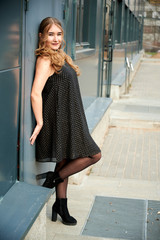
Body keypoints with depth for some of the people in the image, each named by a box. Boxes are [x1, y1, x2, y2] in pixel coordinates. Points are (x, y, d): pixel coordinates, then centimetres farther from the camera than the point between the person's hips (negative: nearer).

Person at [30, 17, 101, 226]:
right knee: (94, 155, -6)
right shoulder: (45, 60, -15)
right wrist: (40, 124, -21)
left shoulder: (61, 57, 14)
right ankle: (55, 177, 7)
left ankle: (61, 205, 25)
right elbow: (35, 94, -23)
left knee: (65, 162, 14)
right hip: (58, 120, -9)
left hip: (69, 120, 9)